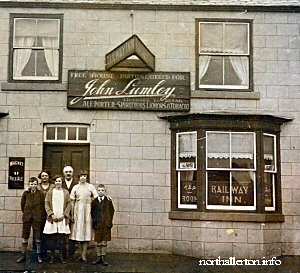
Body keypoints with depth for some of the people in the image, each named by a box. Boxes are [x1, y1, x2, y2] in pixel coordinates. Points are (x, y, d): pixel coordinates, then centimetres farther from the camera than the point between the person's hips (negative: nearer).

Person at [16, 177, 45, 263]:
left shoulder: (40, 194, -2)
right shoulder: (25, 193, 3)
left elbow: (43, 205, 0)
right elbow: (22, 204, 14)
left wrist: (41, 216, -2)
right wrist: (25, 212, 10)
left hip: (37, 218, -2)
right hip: (27, 217, 2)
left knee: (37, 237, 4)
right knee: (25, 237, 6)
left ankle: (39, 255, 14)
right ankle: (23, 256, 15)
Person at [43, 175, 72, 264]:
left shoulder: (66, 192, 7)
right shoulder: (50, 192, 7)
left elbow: (69, 204, 5)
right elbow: (46, 204, 4)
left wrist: (64, 214, -6)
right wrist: (51, 214, -7)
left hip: (62, 218, 0)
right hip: (52, 218, 0)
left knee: (62, 238, 0)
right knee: (52, 238, 2)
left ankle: (62, 256, 8)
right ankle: (52, 256, 11)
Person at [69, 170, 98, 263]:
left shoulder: (90, 187, 7)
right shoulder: (75, 187, 9)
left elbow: (96, 198, 4)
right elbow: (71, 201, 7)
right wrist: (72, 214, 2)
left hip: (87, 210, -1)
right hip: (78, 210, 1)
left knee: (86, 231, -4)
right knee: (78, 231, 2)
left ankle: (84, 255, -1)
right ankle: (81, 254, 11)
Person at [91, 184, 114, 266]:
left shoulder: (108, 201, 1)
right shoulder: (94, 202, 3)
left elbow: (112, 211, 7)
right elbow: (92, 212, 10)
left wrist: (109, 220, 3)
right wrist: (94, 220, 3)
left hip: (106, 224, -1)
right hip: (97, 224, 1)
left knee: (104, 241, 3)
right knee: (98, 242, 6)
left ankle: (103, 258, 10)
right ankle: (98, 257, 15)